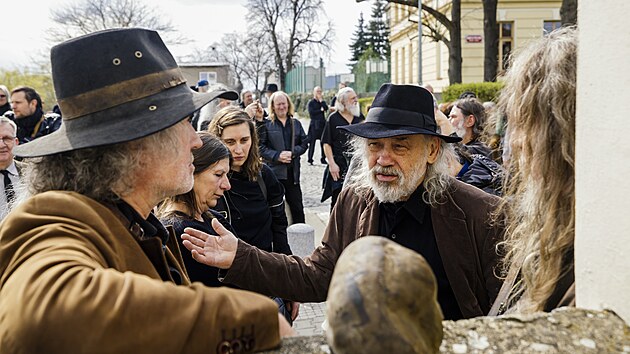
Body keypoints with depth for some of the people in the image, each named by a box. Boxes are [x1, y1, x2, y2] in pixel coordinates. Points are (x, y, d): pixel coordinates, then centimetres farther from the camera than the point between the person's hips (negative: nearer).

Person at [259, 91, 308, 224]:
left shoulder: (296, 123, 12)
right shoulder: (266, 124, -2)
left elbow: (304, 143, 9)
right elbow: (261, 146, -6)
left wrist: (292, 153, -9)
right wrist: (277, 156, -18)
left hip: (293, 171, 3)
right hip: (273, 171, -3)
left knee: (297, 206, 9)